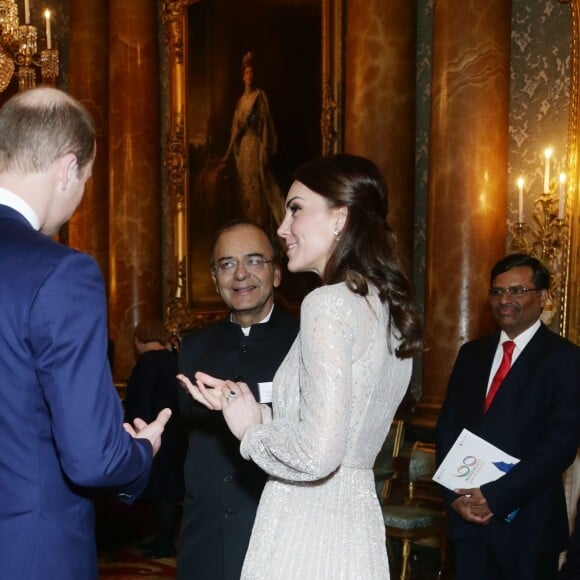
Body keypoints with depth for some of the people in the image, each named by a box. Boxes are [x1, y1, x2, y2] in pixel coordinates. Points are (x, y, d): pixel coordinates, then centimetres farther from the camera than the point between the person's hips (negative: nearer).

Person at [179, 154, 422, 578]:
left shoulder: (330, 303, -16)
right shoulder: (389, 308, 9)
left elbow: (317, 453, -24)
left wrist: (251, 432, -6)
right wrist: (249, 411, 12)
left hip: (305, 534, -8)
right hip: (358, 526, 8)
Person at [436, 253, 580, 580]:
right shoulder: (472, 354, 12)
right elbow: (447, 427, 10)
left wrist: (495, 497, -18)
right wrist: (455, 495, -4)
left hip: (528, 522, -4)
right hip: (467, 516, 4)